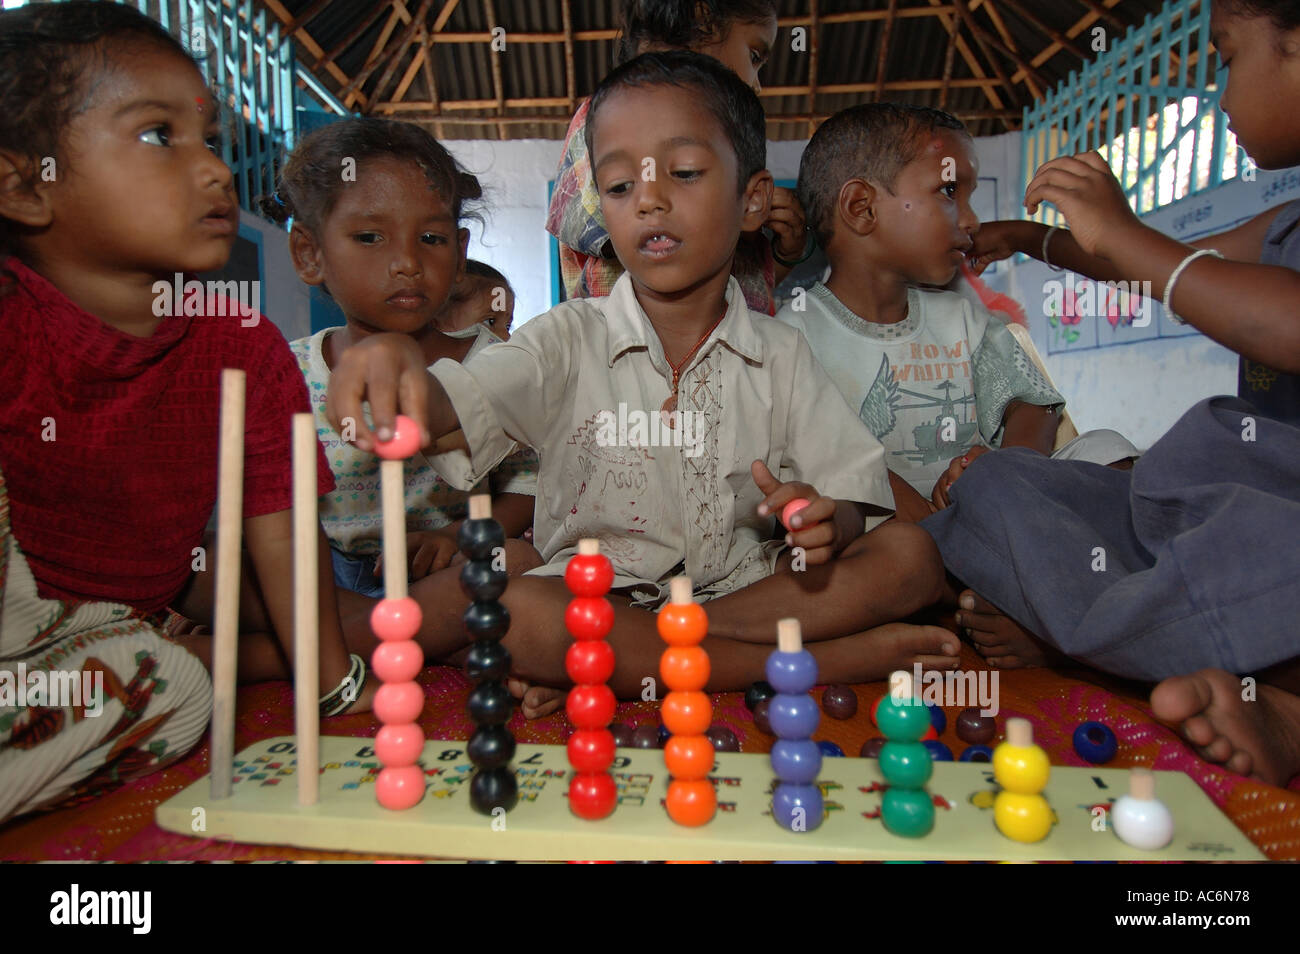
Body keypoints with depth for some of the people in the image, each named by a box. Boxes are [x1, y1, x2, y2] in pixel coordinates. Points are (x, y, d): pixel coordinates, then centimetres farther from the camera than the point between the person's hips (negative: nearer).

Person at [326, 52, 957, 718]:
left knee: (911, 554, -16)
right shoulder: (571, 338, -1)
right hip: (594, 596, -2)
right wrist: (401, 373, -41)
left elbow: (855, 498, 2)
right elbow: (459, 404, -18)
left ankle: (600, 668, -23)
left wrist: (825, 520, -22)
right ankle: (839, 659, -22)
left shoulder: (779, 354, 5)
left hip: (745, 586, 3)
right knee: (511, 615, -33)